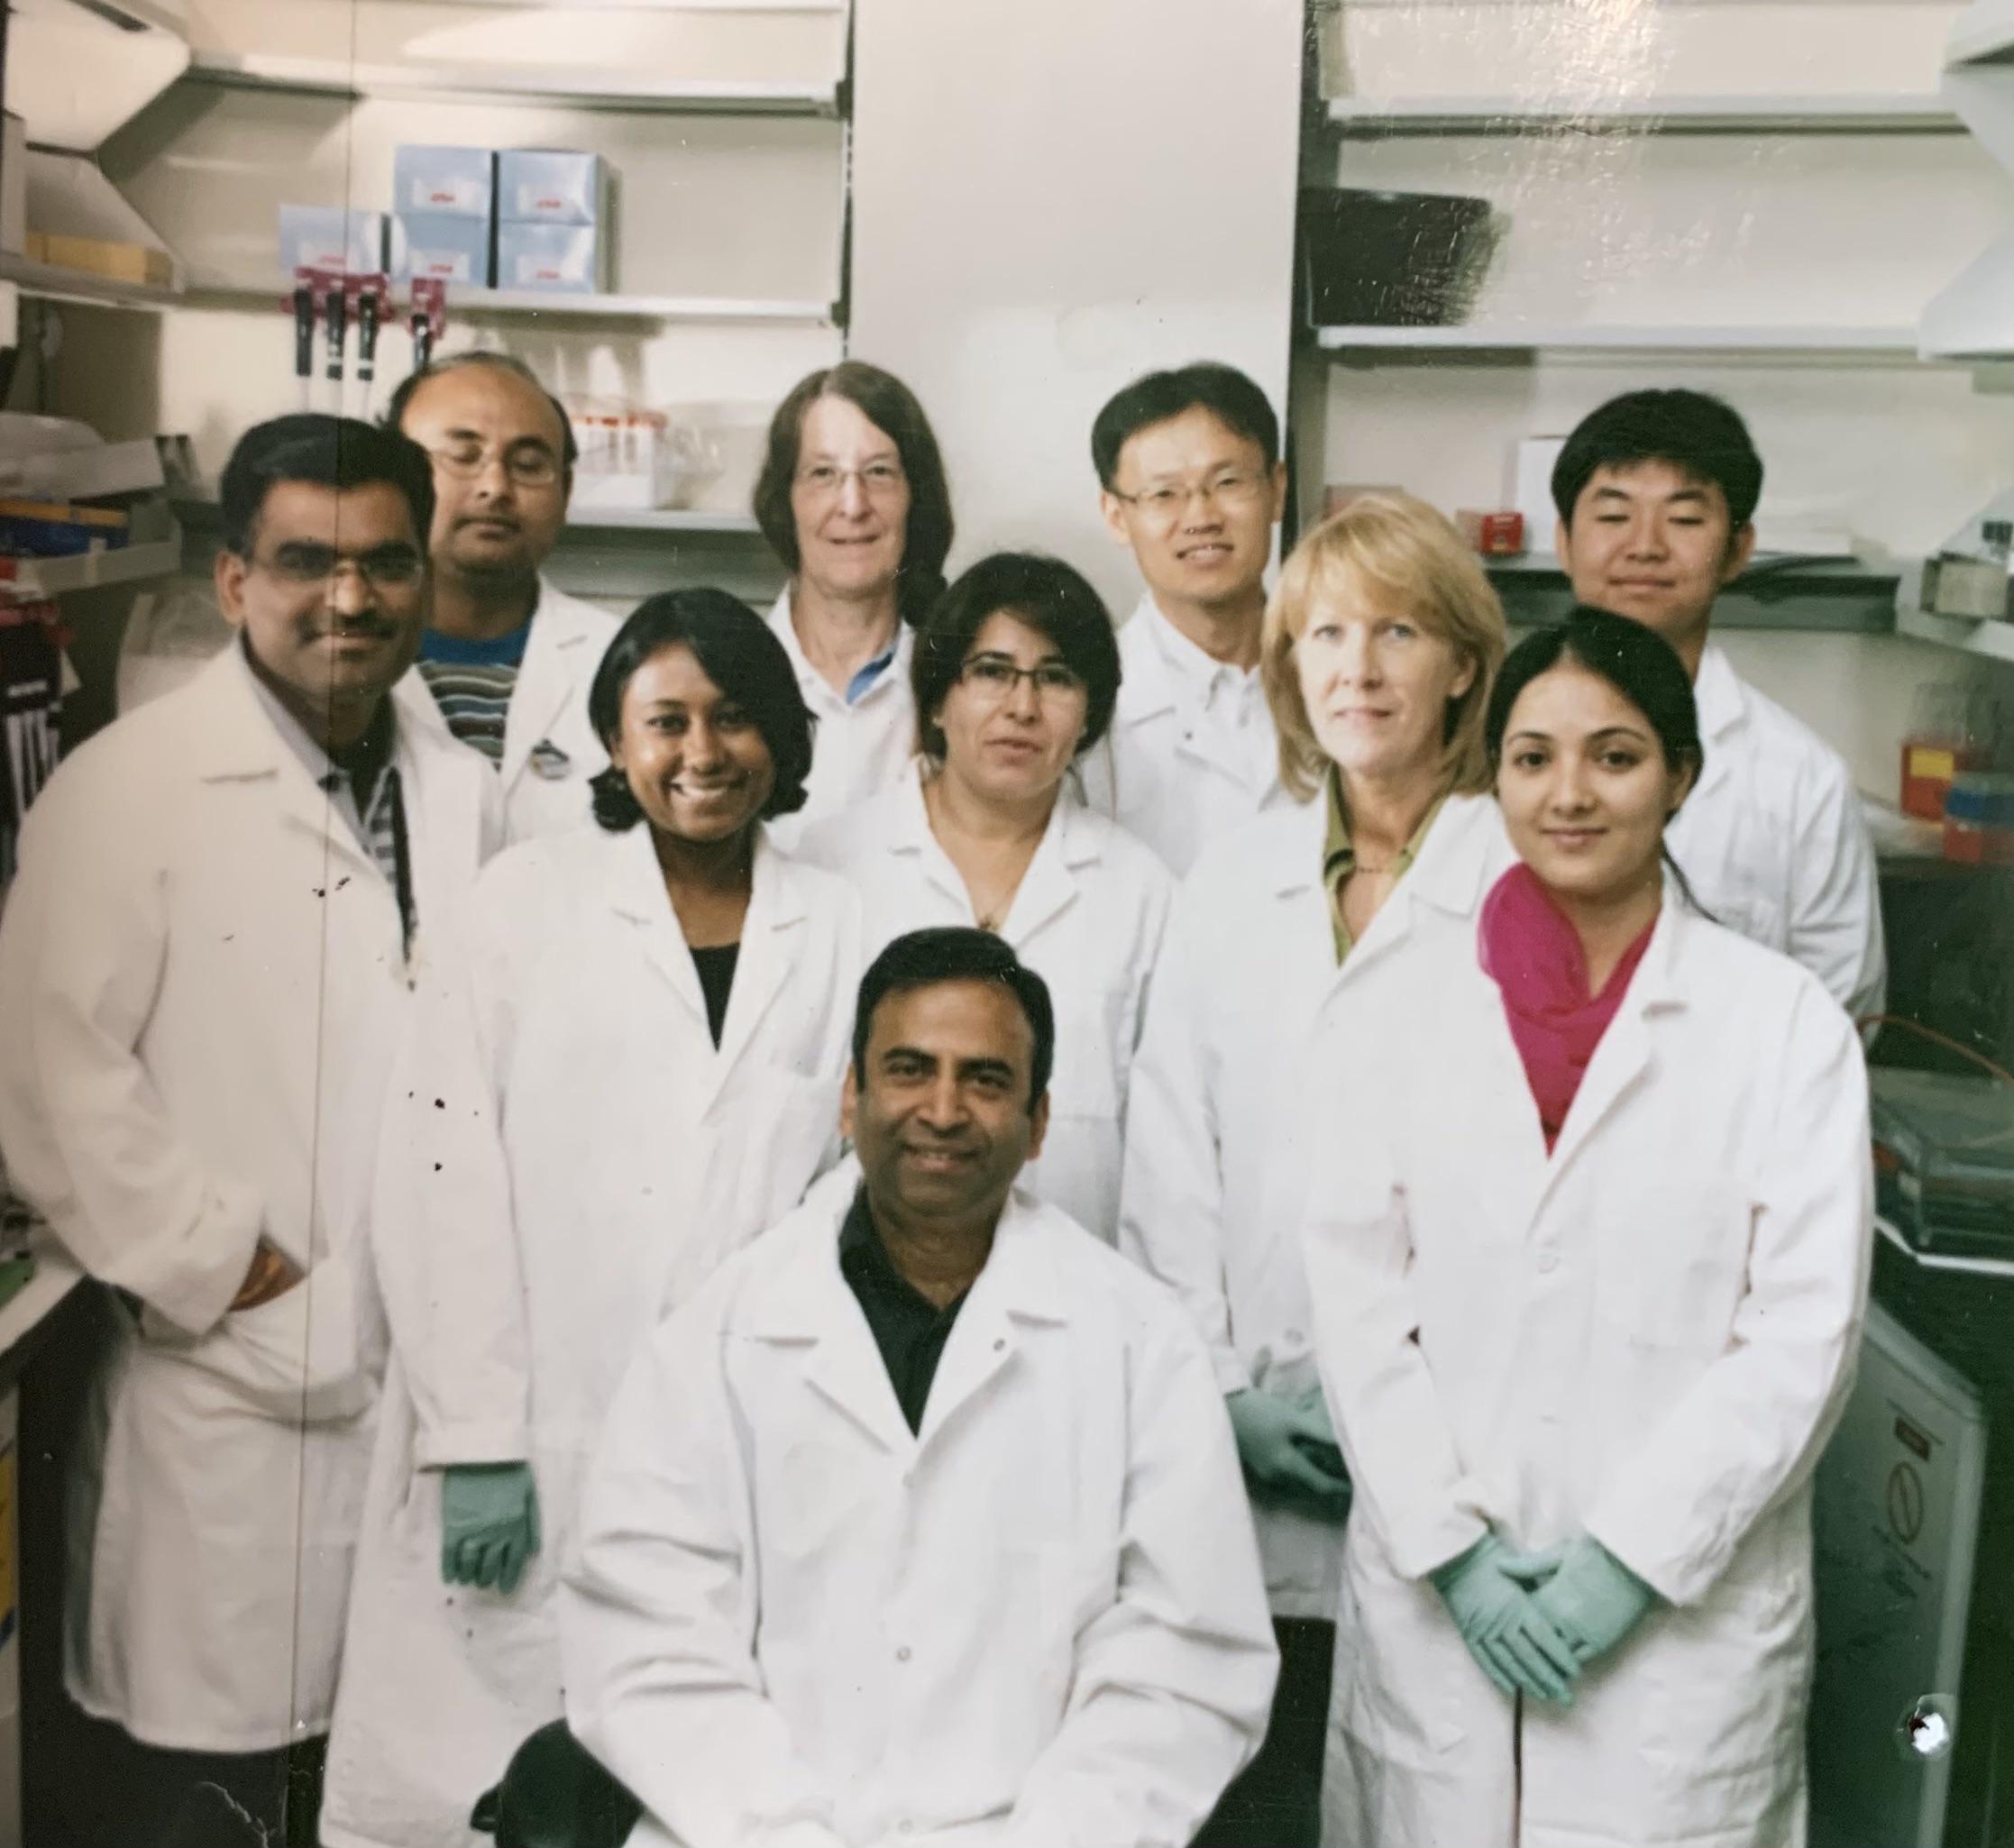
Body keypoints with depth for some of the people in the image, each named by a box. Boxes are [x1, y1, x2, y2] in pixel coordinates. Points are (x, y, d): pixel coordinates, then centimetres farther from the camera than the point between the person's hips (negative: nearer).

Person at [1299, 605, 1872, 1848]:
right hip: (1433, 1604, 2)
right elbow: (1358, 1296, -1)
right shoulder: (1396, 1012, 3)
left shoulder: (1789, 1025, -2)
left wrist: (1635, 1557, -10)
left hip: (1686, 1614, -1)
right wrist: (1449, 1547, -8)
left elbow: (1804, 1333, -5)